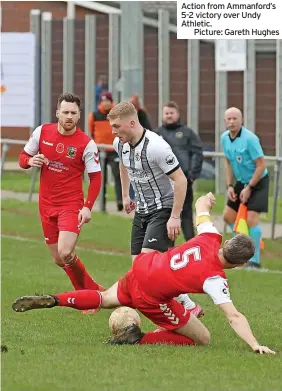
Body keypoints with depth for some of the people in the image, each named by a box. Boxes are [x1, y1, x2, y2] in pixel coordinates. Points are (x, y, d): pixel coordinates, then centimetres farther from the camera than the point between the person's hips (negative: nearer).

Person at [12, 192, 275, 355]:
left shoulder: (210, 238, -7)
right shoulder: (214, 279, -23)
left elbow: (201, 206, 12)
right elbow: (234, 317, -31)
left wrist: (207, 200, 36)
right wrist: (255, 345, -35)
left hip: (141, 267, 7)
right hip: (152, 297, -7)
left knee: (105, 299, 35)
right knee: (202, 339, 2)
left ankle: (53, 301, 17)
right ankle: (140, 340, -5)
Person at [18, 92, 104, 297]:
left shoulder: (87, 144, -11)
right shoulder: (42, 132, -1)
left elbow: (95, 178, -6)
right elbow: (23, 157, 9)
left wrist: (88, 207, -17)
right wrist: (31, 161, -15)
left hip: (72, 205, -5)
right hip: (47, 205, 5)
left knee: (65, 253, -23)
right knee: (60, 260, 8)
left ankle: (90, 293, -2)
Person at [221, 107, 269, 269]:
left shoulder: (250, 139, -25)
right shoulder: (225, 138, -3)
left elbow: (261, 166, -22)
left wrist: (249, 188, -19)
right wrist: (229, 186, 4)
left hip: (258, 182, -8)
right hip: (241, 181, 8)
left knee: (252, 218, -17)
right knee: (228, 215, 11)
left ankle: (255, 260, -10)